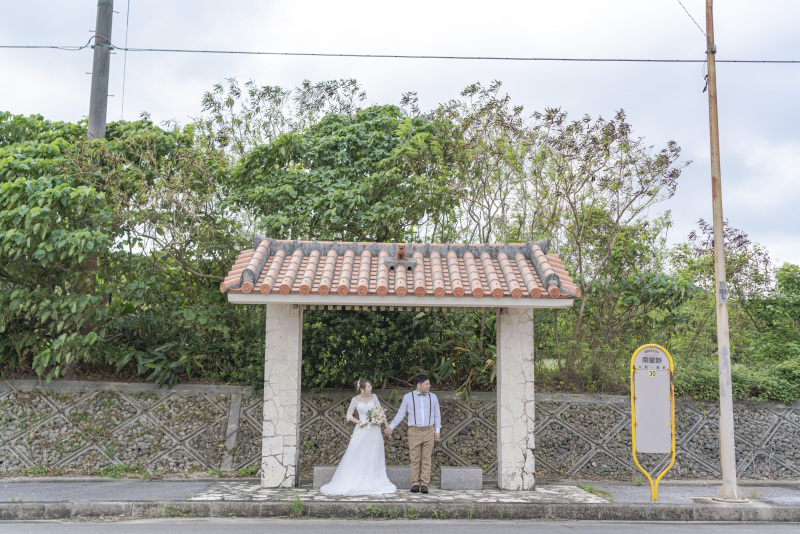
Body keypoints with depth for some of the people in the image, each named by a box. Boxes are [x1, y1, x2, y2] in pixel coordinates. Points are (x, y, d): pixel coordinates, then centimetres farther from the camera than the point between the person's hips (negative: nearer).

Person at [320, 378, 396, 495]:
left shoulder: (373, 397, 4)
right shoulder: (356, 400, -2)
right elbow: (349, 415, 0)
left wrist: (387, 425, 3)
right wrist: (359, 422, -13)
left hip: (374, 430, 2)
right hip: (361, 429, -2)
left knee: (373, 457, 3)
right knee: (356, 457, -5)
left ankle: (373, 483, 8)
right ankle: (353, 482, -1)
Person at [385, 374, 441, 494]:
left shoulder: (433, 397, 6)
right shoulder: (408, 397, 0)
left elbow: (437, 415, 11)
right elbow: (400, 414, 6)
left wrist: (437, 430, 3)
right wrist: (390, 427, 3)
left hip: (429, 431, 1)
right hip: (414, 431, -1)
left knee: (426, 459, 0)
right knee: (415, 459, -1)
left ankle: (424, 485, 3)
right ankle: (415, 484, 6)